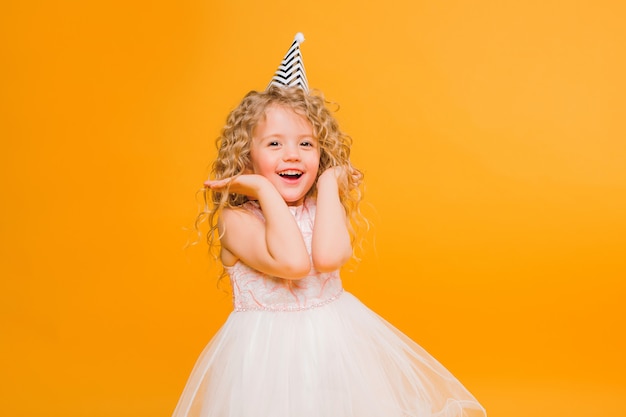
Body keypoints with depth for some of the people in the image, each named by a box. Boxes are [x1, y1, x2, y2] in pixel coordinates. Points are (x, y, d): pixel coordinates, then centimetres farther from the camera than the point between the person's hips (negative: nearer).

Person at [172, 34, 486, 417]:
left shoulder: (324, 206, -2)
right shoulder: (235, 218, -12)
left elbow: (327, 257, -25)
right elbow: (292, 263, -29)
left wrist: (328, 184, -15)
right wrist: (266, 190, -21)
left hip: (337, 343, 3)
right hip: (268, 351, -3)